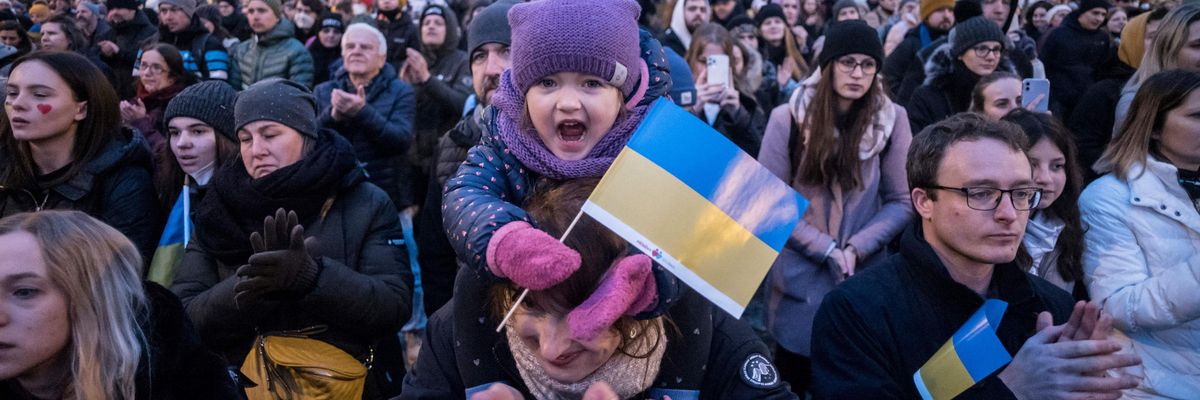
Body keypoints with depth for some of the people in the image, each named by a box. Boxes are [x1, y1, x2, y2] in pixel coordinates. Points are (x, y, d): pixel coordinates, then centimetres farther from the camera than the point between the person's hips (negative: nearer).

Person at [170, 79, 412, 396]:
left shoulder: (366, 204, -1)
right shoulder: (220, 211, 6)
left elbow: (394, 307, -9)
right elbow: (182, 320, -1)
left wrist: (311, 275, -22)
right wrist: (251, 286, -18)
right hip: (241, 383, 2)